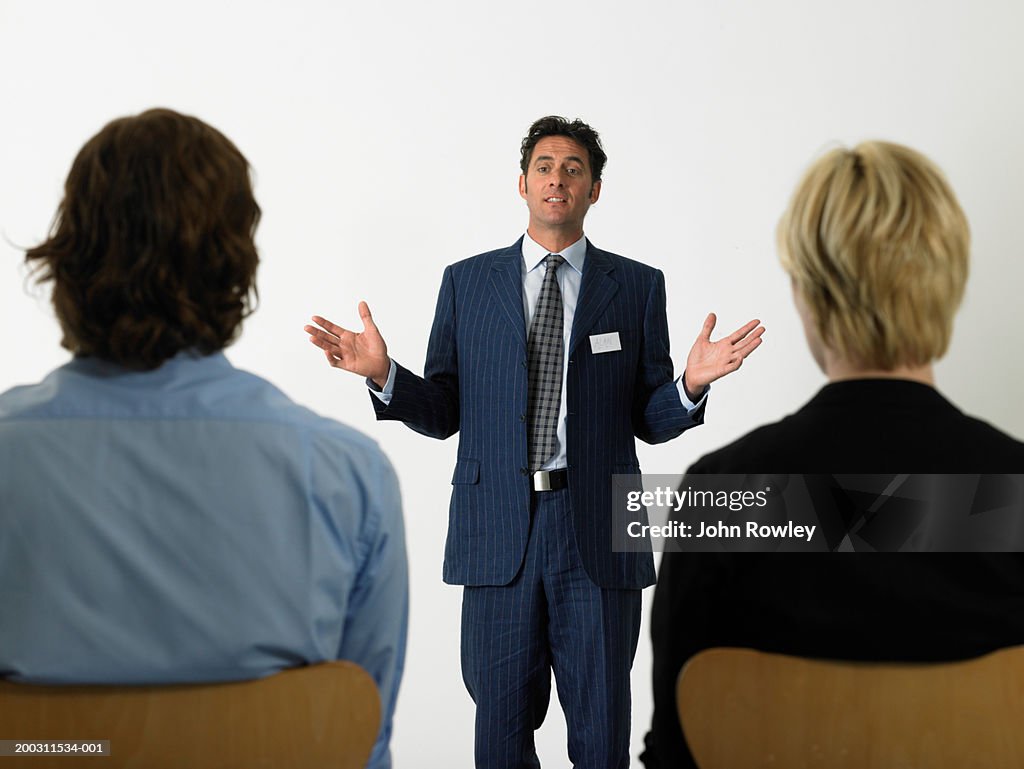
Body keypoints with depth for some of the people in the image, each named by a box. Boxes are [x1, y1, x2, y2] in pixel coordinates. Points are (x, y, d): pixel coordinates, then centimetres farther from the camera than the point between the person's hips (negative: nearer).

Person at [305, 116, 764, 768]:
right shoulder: (466, 283, 9)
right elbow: (442, 414, 7)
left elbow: (651, 421, 6)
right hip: (498, 530, 1)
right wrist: (384, 374, -10)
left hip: (598, 534, 0)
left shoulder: (637, 286, 7)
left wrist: (691, 384, -14)